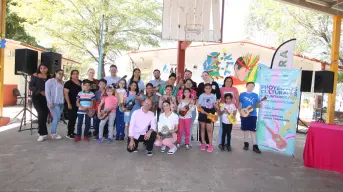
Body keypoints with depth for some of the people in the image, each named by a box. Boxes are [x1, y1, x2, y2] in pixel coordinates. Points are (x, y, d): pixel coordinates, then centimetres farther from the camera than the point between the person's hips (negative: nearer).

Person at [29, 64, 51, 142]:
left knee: (44, 115, 2)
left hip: (46, 98, 2)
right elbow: (30, 87, -4)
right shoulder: (35, 76, 2)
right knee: (41, 114, -13)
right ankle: (43, 133, -6)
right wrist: (40, 91, -15)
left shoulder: (49, 77, 7)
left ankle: (41, 132, 16)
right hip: (37, 97, -2)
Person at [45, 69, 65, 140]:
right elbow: (47, 92, -8)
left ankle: (53, 132, 14)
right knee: (57, 117, -12)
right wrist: (50, 102, -15)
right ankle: (53, 134, -1)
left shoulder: (62, 82, 15)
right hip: (54, 103, -6)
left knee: (57, 118, 6)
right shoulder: (50, 81, -3)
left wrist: (64, 102, 9)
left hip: (61, 103, 6)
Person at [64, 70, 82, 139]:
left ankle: (72, 132, 22)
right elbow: (66, 93, -13)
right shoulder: (68, 83, -7)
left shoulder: (80, 82, 12)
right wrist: (68, 103, -19)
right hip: (71, 104, -6)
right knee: (71, 118, -5)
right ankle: (69, 134, 3)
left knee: (74, 118, 12)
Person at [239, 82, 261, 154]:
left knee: (253, 130, 0)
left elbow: (257, 105, 4)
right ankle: (246, 143, 22)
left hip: (253, 115, 0)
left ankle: (255, 146, 4)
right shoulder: (242, 94, 2)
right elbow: (239, 104, 4)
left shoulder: (255, 95, 4)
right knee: (246, 129, 8)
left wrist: (259, 105, -17)